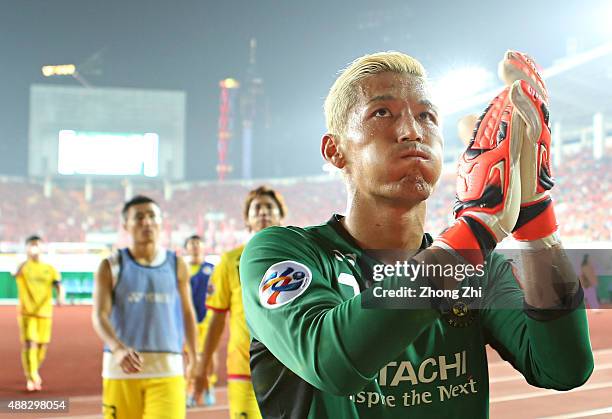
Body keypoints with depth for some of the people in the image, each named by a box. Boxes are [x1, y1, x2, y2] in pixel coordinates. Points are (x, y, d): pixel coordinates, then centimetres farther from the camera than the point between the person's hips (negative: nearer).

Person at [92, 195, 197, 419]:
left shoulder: (177, 265, 7)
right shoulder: (111, 266, 0)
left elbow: (187, 313, 18)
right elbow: (100, 315, -12)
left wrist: (193, 357, 23)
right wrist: (117, 349, -30)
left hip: (167, 369, 0)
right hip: (121, 367, 0)